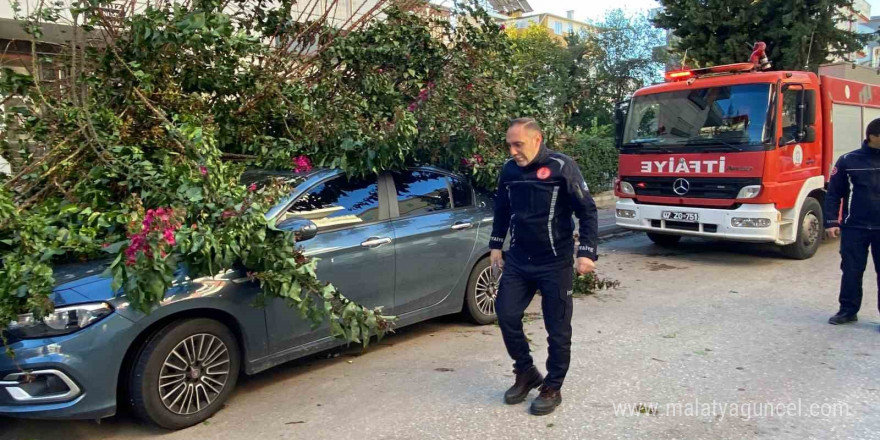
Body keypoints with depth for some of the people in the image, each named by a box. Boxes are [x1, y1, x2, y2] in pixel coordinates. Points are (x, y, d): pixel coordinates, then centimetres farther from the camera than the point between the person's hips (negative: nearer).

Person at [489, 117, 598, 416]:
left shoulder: (562, 167, -13)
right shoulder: (509, 170, 2)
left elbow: (587, 211, -10)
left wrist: (586, 252, -16)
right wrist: (496, 246, 16)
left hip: (555, 264, -5)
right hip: (517, 261, 5)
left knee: (557, 329, 4)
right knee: (506, 316, 4)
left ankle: (552, 388, 21)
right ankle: (526, 373, 26)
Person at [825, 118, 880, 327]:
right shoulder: (848, 161, -1)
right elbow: (834, 193, 1)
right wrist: (831, 222, -6)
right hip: (854, 227, -1)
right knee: (851, 271, 6)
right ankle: (848, 310, 18)